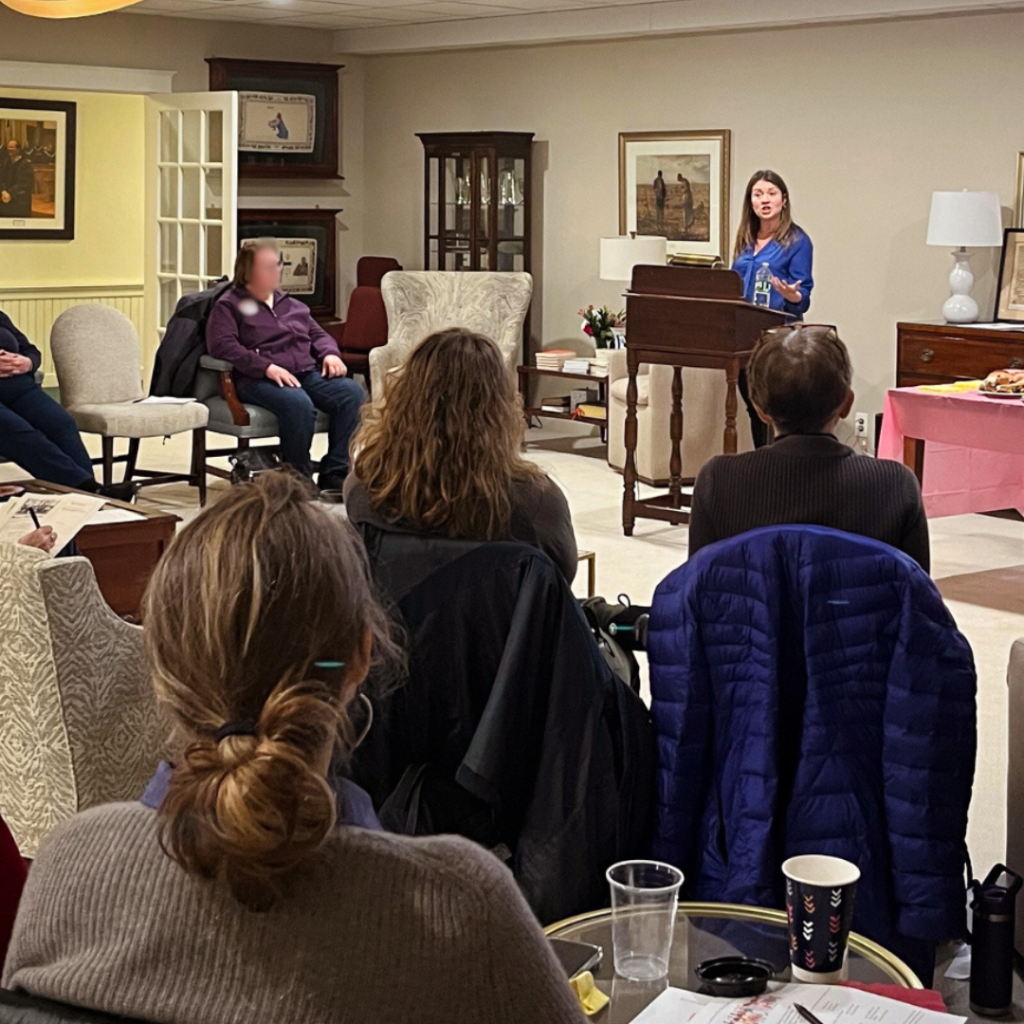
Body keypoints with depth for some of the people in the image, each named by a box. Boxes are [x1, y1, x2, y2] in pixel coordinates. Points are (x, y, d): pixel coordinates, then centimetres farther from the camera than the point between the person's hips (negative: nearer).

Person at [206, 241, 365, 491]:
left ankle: (335, 473, -20)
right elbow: (222, 345, -8)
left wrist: (330, 353, 7)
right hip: (259, 381, -6)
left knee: (352, 393, -21)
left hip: (309, 373, 6)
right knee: (299, 404, -38)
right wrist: (267, 367, -20)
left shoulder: (291, 304, 28)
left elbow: (318, 334, 33)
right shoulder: (229, 305, 7)